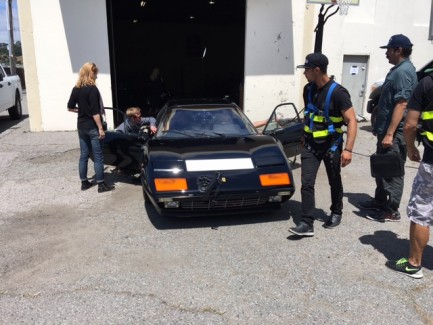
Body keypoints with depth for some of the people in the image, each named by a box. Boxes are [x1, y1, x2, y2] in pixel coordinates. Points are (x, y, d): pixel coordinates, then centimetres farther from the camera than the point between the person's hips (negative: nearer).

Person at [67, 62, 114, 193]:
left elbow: (70, 107, 12)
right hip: (92, 127, -7)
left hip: (81, 126, 7)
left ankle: (84, 182, 20)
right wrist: (101, 128, -15)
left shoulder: (76, 89, 6)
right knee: (98, 156, 0)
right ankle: (101, 184, 6)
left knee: (84, 155, 13)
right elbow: (95, 112, -18)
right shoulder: (92, 89, -15)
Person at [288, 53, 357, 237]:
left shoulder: (338, 93, -18)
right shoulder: (308, 89, 1)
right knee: (307, 183, -7)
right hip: (310, 145, 4)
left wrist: (348, 149, -27)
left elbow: (352, 121, -19)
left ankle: (336, 213, 37)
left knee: (334, 182, 14)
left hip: (331, 145, -4)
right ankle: (307, 224, -4)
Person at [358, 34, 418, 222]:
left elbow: (401, 104, -24)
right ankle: (380, 202, 31)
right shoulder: (398, 70, 16)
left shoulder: (403, 71, -17)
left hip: (395, 133, -10)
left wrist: (389, 134, -26)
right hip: (387, 130, 10)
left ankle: (391, 211, 9)